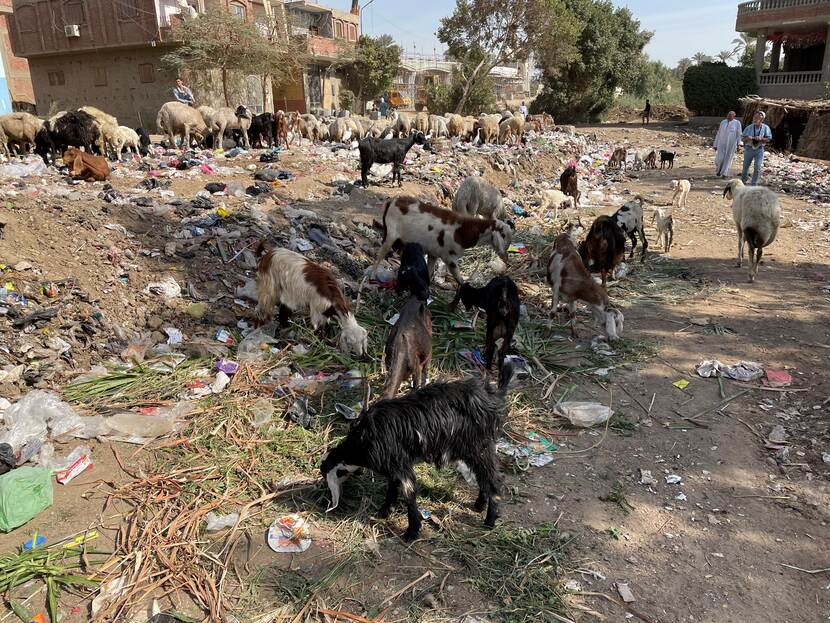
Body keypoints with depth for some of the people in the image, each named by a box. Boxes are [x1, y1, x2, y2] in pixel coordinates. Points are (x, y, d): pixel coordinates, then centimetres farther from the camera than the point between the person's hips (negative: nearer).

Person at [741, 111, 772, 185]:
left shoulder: (765, 128, -5)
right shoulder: (749, 127, -6)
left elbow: (768, 139, -2)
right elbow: (744, 138, -1)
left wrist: (761, 138, -22)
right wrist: (748, 138, -24)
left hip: (759, 149, -1)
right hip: (749, 149, 1)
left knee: (758, 167, -8)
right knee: (745, 166, 12)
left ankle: (754, 184, 3)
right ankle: (743, 182, 31)